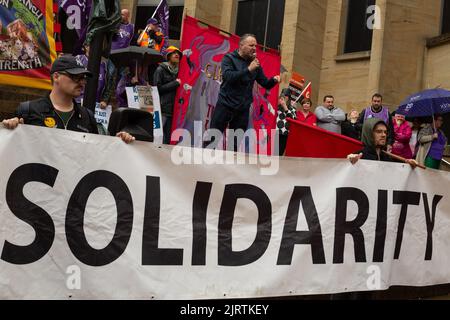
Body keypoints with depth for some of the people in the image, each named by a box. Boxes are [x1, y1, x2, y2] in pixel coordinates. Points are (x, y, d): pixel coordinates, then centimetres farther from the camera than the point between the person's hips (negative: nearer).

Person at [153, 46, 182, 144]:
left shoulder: (177, 71, 19)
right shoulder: (161, 69, 0)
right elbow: (157, 88, -7)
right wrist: (175, 83, -6)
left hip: (172, 109, 6)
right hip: (162, 108, -6)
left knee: (168, 138, 6)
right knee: (159, 137, -10)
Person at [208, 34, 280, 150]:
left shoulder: (255, 63, 9)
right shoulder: (229, 58, -3)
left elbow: (265, 84, 9)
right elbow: (227, 76, -20)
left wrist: (274, 80, -13)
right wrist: (248, 69, -25)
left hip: (243, 109, 4)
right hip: (225, 104, -4)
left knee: (237, 142, 6)